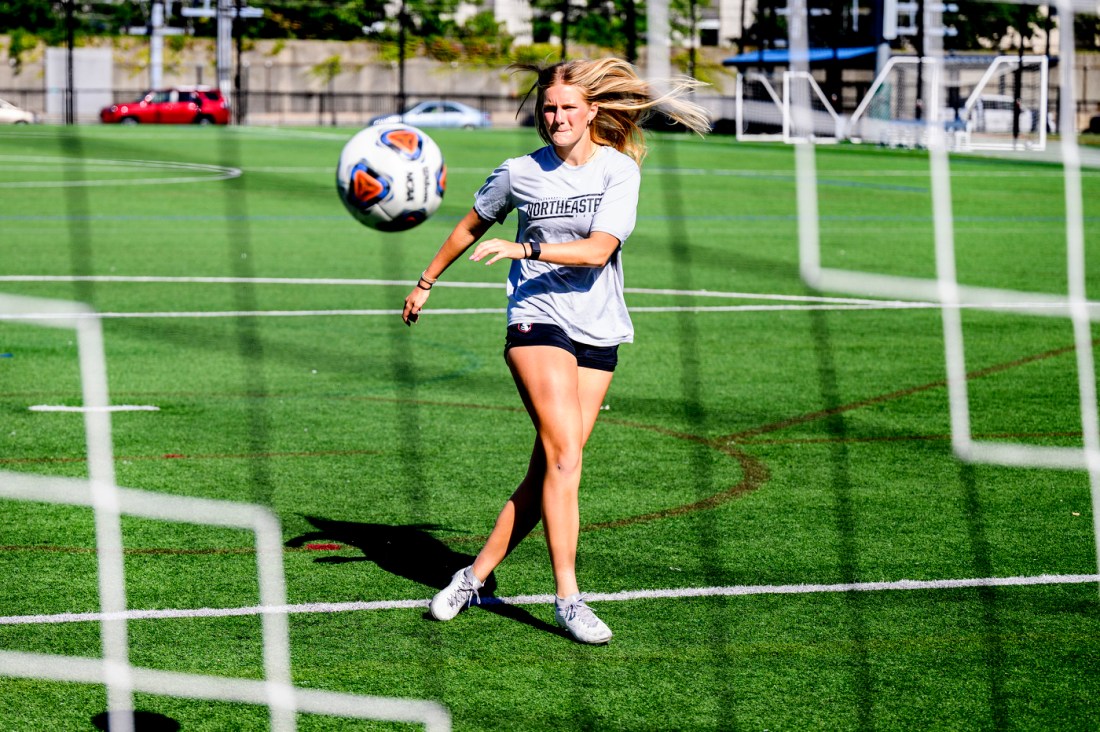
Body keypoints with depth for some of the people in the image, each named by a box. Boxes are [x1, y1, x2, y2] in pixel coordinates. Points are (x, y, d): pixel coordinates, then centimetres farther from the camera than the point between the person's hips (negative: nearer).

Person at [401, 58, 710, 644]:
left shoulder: (620, 169, -1)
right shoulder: (519, 174, 3)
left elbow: (598, 249, -14)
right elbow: (472, 226, 21)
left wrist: (525, 249, -23)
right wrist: (427, 282, 29)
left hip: (598, 332, 2)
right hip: (536, 323, -2)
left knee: (548, 470, 1)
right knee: (563, 457, -17)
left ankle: (476, 575, 14)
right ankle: (567, 599, -18)